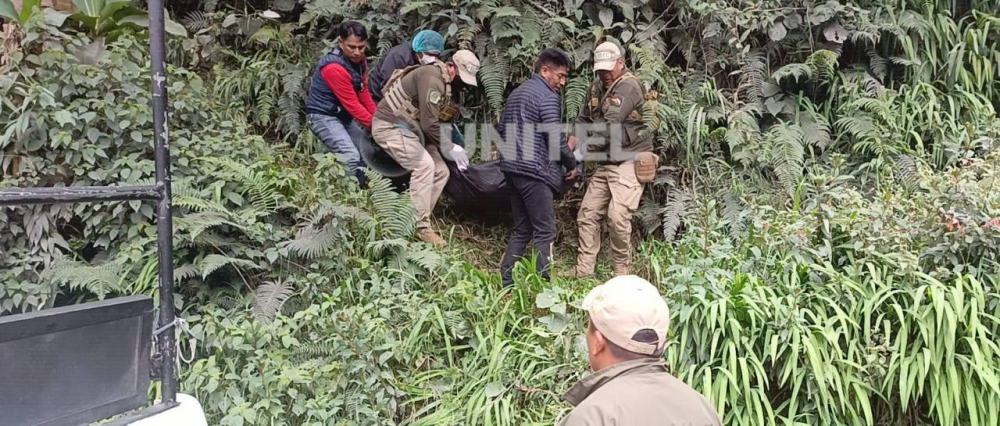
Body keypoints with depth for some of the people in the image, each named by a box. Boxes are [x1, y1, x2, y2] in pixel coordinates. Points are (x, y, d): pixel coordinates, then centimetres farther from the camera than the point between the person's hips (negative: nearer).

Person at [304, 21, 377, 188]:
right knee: (351, 157, -22)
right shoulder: (334, 67, -27)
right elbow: (352, 104, -24)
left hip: (343, 115, 9)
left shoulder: (359, 61, 1)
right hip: (323, 116, -9)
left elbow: (363, 93, 5)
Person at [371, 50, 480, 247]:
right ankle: (421, 227, -19)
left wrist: (452, 145, 0)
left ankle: (418, 221, 5)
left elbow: (435, 121, 13)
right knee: (424, 165, -23)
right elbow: (429, 123, -24)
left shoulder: (447, 85, 10)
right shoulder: (432, 77, -22)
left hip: (409, 127, 10)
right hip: (389, 125, -10)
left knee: (441, 171, 1)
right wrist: (449, 146, -11)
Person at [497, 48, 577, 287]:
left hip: (512, 169, 9)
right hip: (534, 171, -9)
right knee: (545, 232, -4)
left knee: (522, 230, 14)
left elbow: (501, 129, 22)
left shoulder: (516, 93, 19)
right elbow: (557, 140, -13)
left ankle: (505, 282, 13)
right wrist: (572, 165, 2)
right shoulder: (548, 97, -9)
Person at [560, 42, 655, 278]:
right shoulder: (596, 87, 12)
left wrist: (580, 152, -27)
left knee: (617, 216, -17)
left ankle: (621, 271, -1)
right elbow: (584, 121, 16)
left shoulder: (628, 86, -15)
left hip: (629, 161, -8)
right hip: (606, 162, 8)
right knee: (587, 213, 6)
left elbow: (609, 127, -24)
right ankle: (584, 268, 14)